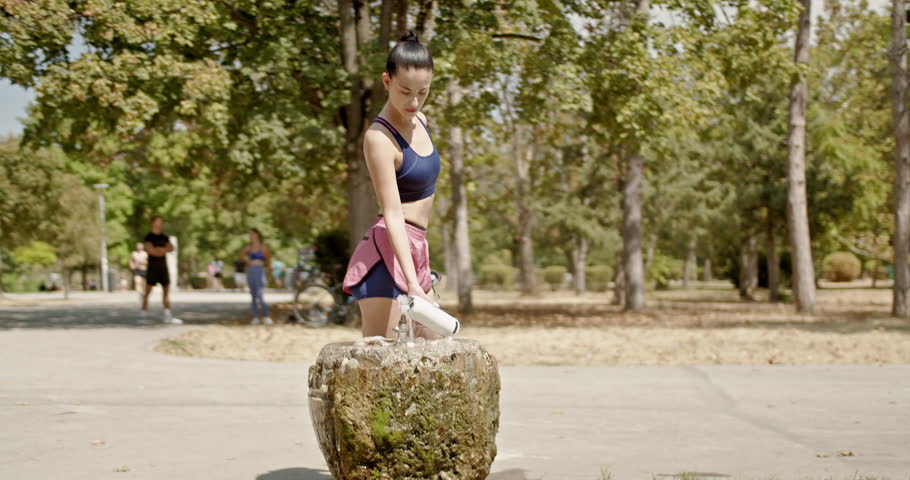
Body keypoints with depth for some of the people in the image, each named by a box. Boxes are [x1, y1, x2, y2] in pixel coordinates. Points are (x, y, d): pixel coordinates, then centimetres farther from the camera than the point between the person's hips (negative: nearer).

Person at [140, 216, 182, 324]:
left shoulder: (164, 237, 15)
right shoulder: (149, 237, -3)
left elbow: (171, 248, 2)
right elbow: (150, 250, -17)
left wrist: (160, 250, -14)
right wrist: (164, 250, -9)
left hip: (163, 267, 6)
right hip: (153, 267, -6)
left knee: (166, 291, 6)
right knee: (148, 292, -6)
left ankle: (167, 316, 10)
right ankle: (143, 316, -5)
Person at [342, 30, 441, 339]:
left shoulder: (419, 120, 10)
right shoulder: (379, 138, -16)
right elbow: (393, 214, -23)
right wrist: (412, 284, -32)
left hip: (415, 252, 9)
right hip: (387, 253, -9)